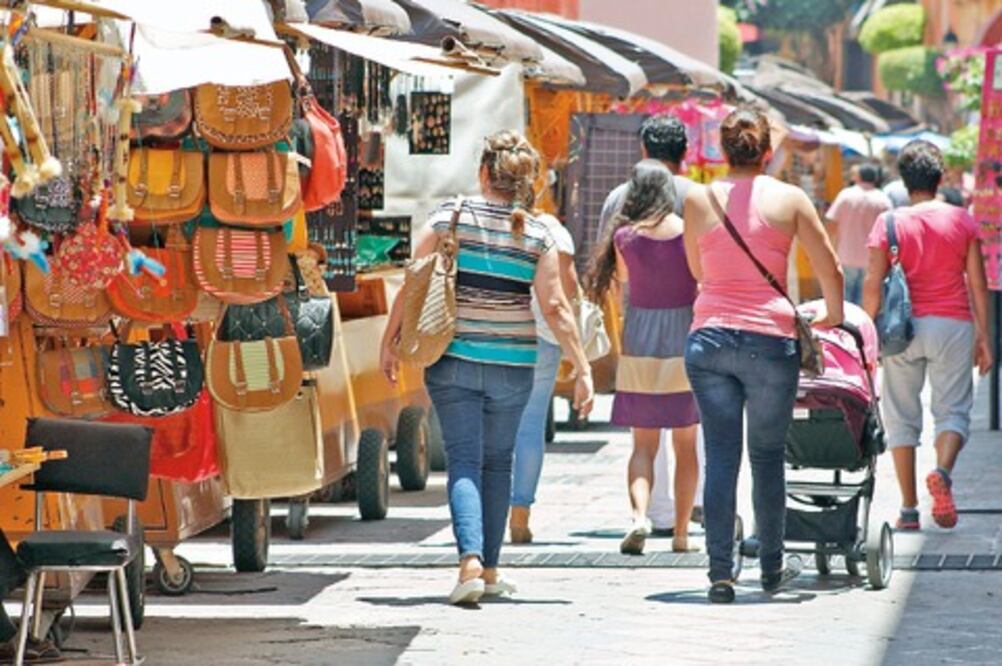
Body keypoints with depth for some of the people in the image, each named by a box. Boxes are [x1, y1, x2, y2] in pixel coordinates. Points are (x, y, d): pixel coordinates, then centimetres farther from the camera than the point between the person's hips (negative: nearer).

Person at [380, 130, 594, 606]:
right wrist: (582, 369, 0)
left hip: (452, 360, -1)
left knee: (464, 461, 0)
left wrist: (390, 340, 6)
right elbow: (555, 308, -4)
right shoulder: (537, 236, -2)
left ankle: (470, 562, -20)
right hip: (511, 365, 1)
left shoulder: (451, 216, -5)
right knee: (498, 463, 16)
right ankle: (489, 570, 21)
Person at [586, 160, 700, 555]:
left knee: (643, 445, 6)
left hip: (639, 346, 0)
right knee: (686, 446, 12)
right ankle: (681, 533, 13)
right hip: (684, 344, 0)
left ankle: (639, 515, -19)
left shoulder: (625, 236, -5)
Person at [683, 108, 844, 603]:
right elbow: (830, 270, 4)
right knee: (767, 456, 10)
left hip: (709, 338, 1)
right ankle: (771, 568, 21)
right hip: (770, 339, -1)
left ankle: (720, 572, -3)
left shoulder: (699, 200, 4)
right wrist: (833, 316, 22)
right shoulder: (789, 199, 0)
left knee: (720, 455, 3)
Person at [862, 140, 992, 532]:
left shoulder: (888, 223, -1)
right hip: (952, 324, 0)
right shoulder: (962, 221, 2)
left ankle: (909, 508, 7)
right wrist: (983, 337, 10)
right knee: (953, 409, 6)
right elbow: (978, 283, 3)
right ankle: (942, 471, -24)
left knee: (902, 415, 8)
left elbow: (873, 284, -4)